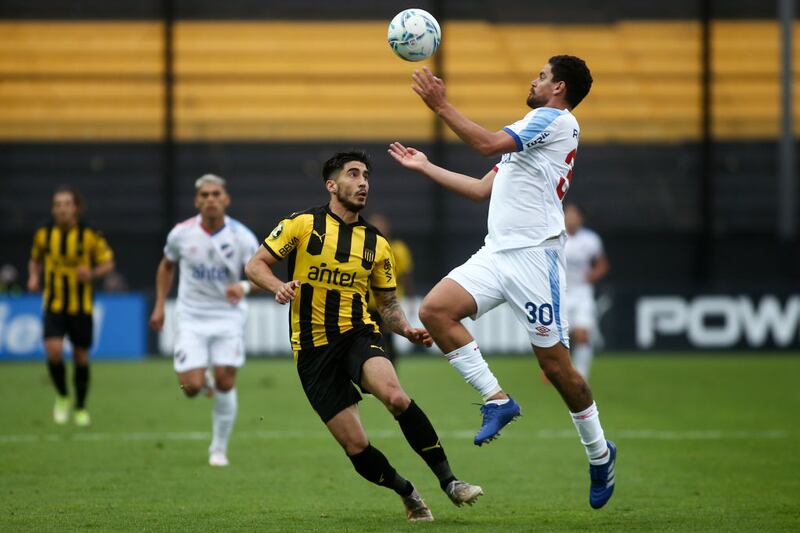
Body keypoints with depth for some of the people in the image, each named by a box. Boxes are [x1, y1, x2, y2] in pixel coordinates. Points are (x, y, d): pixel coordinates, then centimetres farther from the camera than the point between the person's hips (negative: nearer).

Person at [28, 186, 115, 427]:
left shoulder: (90, 235, -8)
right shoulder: (44, 234, -2)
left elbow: (108, 262, 1)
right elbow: (35, 260, 15)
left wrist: (92, 273, -19)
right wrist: (34, 277, -5)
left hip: (81, 305, 0)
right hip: (54, 305, 1)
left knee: (81, 357, 6)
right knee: (53, 351, -18)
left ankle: (81, 408, 26)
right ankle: (62, 397, 8)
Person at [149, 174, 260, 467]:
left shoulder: (241, 236, -11)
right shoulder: (181, 233, -6)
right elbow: (167, 266, 13)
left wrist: (244, 286, -38)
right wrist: (159, 306, 10)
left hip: (228, 317, 0)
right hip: (191, 318, 1)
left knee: (225, 384, -4)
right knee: (191, 387, -11)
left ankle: (219, 449, 13)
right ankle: (204, 381, 29)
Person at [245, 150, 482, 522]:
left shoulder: (377, 244, 11)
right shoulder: (303, 224, 1)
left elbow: (388, 303, 19)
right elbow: (255, 265, 3)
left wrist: (407, 330, -2)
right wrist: (278, 286, -18)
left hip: (358, 335, 1)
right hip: (313, 349, -1)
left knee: (396, 396, -32)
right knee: (355, 446, -8)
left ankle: (448, 481, -25)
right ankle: (408, 495, 19)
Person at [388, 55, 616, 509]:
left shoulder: (556, 120, -4)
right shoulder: (533, 132, 25)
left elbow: (488, 143, -18)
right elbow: (482, 189, 29)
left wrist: (441, 105, -15)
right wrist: (426, 167, 31)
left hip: (533, 254, -9)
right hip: (496, 253, 9)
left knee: (555, 364, -5)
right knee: (435, 310, -12)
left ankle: (600, 454, 13)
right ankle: (497, 399, -5)